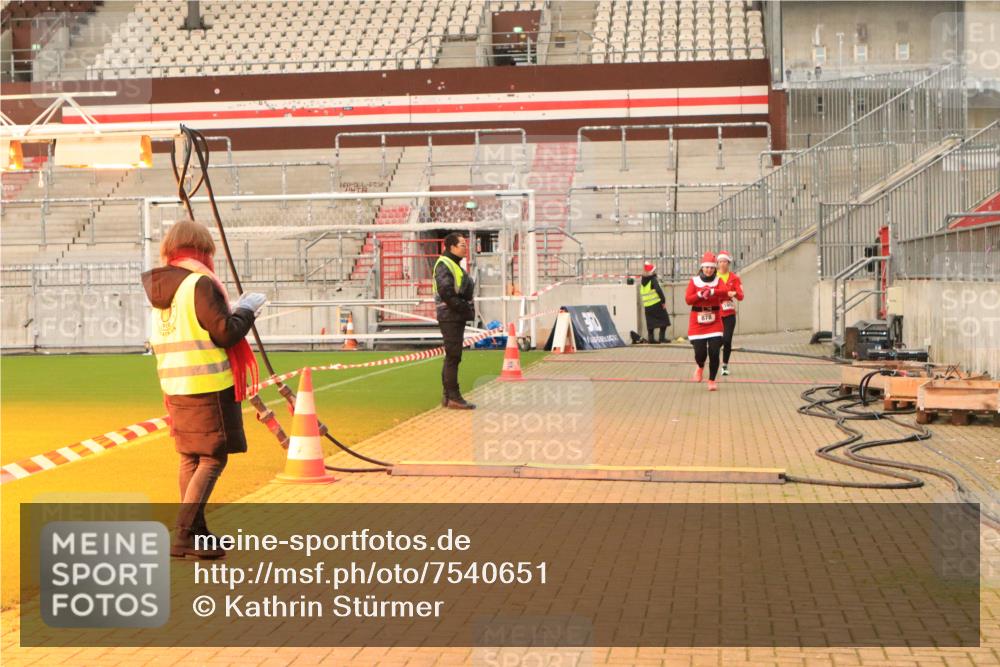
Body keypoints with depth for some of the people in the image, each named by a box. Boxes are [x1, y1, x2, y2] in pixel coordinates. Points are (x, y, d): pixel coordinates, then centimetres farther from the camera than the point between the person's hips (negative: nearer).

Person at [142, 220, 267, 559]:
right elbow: (226, 333, -15)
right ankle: (185, 534, -9)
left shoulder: (159, 288, 11)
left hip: (175, 387, 8)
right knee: (213, 458, -2)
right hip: (210, 387, -8)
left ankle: (196, 534, 18)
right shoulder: (200, 284, -13)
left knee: (190, 458, 13)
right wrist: (247, 309, 1)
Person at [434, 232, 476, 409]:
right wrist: (464, 308, -17)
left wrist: (468, 309, 7)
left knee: (452, 357, 13)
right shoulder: (443, 265, -12)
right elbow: (446, 293, -21)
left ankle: (448, 396, 18)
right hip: (450, 317, -10)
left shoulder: (455, 264, 19)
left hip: (457, 317, 10)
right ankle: (453, 397, -7)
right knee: (453, 356, -9)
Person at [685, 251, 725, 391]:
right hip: (697, 322, 0)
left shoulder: (718, 280, 2)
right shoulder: (694, 281, 2)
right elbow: (688, 299, -7)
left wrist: (711, 291, -37)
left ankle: (712, 380, 11)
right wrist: (699, 294, -24)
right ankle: (700, 368, 33)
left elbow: (724, 293, -19)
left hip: (714, 321, 0)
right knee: (700, 352, -4)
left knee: (714, 352, -8)